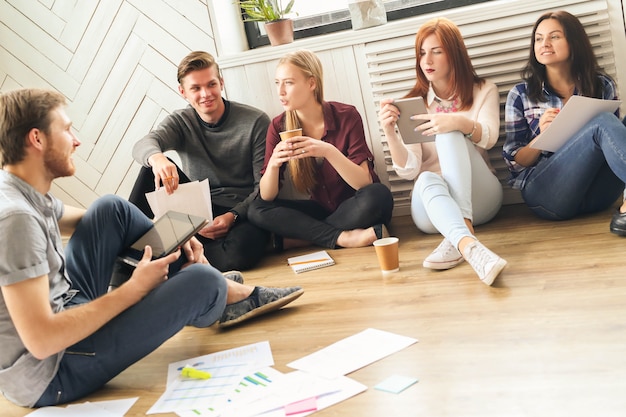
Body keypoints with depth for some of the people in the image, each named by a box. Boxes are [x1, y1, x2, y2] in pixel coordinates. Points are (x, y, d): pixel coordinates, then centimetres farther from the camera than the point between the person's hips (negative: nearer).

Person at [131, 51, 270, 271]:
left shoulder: (255, 121, -5)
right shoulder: (181, 121, 4)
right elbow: (142, 145, -18)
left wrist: (233, 216, -24)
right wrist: (156, 157, -44)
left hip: (242, 213, -3)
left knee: (239, 251, -38)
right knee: (153, 168, -19)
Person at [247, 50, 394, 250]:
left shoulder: (347, 116, -15)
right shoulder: (278, 127, -6)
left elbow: (364, 182, -20)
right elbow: (267, 197, -8)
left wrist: (329, 151, -35)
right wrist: (273, 164, -29)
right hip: (321, 209, 3)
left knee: (378, 195, -34)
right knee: (257, 210, -18)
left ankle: (308, 234, -19)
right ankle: (344, 237, -24)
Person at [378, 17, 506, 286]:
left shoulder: (483, 91, 7)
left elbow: (488, 137, -15)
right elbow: (409, 170, -5)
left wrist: (460, 122, -37)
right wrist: (389, 133, -23)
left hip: (478, 197, -1)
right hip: (431, 202, 1)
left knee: (450, 134, -28)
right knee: (427, 180, -36)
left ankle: (457, 239, -44)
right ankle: (470, 246, -62)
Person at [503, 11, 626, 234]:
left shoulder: (602, 85, 12)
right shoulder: (521, 95, 9)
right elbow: (514, 162, 8)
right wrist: (542, 135, -13)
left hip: (596, 192, 3)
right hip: (545, 191, -2)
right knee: (602, 123, -28)